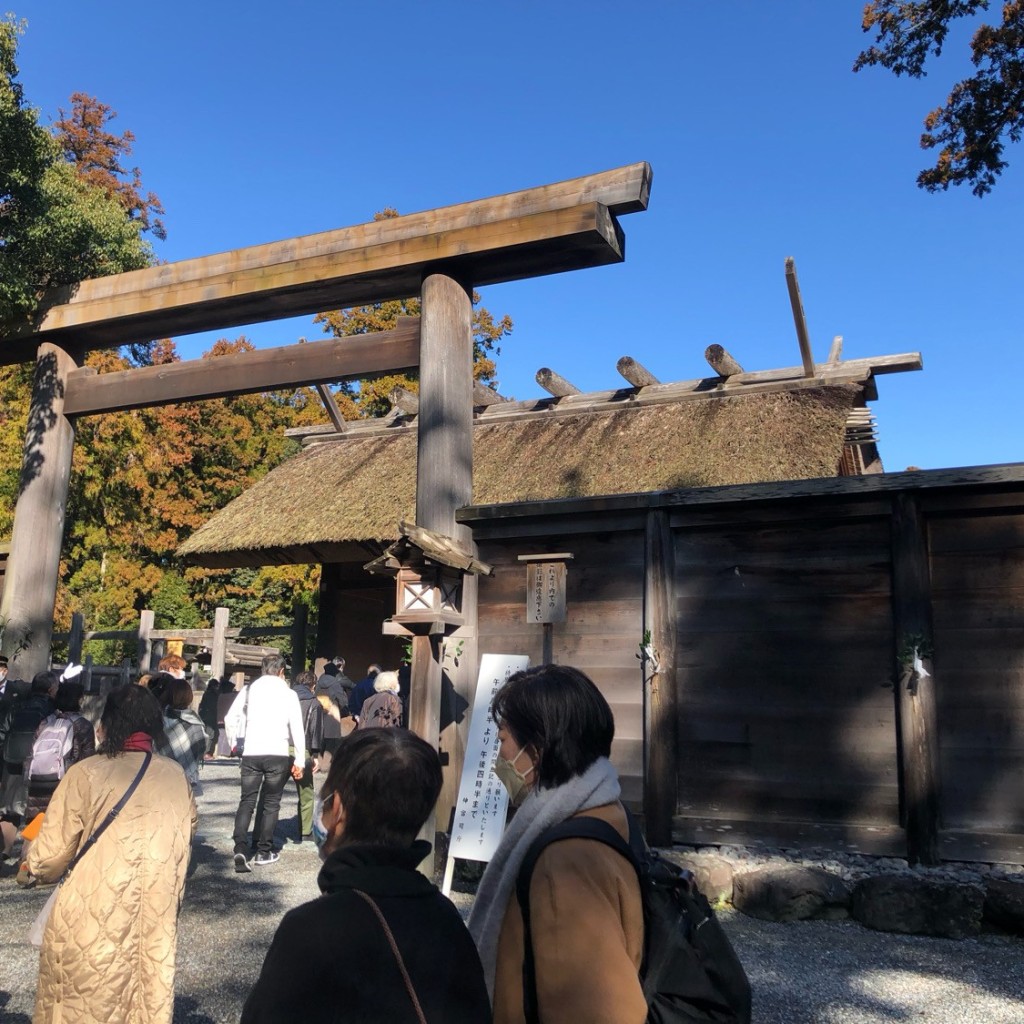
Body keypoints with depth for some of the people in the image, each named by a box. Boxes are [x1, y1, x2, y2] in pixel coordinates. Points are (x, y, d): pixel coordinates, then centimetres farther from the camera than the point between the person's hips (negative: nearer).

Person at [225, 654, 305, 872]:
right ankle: (264, 851, 16)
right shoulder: (288, 693, 0)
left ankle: (241, 849, -10)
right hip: (278, 754, -1)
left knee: (247, 801, 6)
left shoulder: (249, 689, 6)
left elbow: (230, 718, 2)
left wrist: (233, 743, 15)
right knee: (271, 803, 10)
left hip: (251, 753, 2)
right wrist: (299, 760, 1)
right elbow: (297, 728, -3)